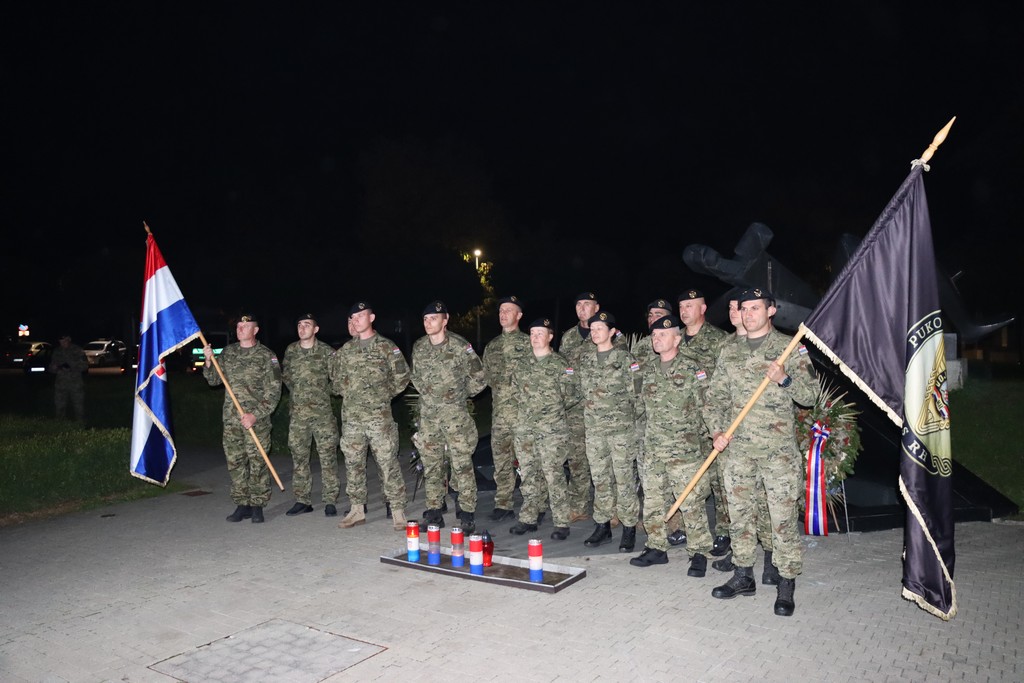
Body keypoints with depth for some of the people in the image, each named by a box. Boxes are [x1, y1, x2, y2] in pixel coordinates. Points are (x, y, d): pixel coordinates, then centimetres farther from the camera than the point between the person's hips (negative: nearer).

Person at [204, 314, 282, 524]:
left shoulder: (267, 356, -4)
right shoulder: (228, 352, 11)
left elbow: (273, 392, -8)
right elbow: (214, 380, 17)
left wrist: (255, 415, -16)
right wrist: (208, 361, -1)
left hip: (257, 420, -5)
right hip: (230, 420, 5)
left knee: (257, 463, -3)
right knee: (235, 462, 7)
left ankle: (257, 506, 7)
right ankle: (242, 505, 17)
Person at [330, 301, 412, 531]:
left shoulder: (387, 347, 0)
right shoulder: (345, 350, 11)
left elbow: (402, 376, 3)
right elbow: (336, 379, 21)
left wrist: (384, 395, 3)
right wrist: (348, 394, 12)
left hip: (380, 416, -4)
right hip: (351, 417, 5)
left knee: (388, 464, -5)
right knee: (353, 464, 10)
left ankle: (398, 512, 1)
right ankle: (357, 510, 21)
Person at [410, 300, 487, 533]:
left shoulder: (460, 346, -10)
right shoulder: (419, 347, 5)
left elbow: (479, 378, -4)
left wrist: (461, 394, 5)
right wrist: (426, 394, 13)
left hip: (455, 415, -5)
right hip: (428, 415, 5)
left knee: (462, 465, -4)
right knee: (431, 465, 10)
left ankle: (468, 515, 4)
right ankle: (434, 512, 21)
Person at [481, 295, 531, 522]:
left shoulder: (529, 343, -1)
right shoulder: (491, 346, 16)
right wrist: (499, 391, 11)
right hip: (499, 411, 5)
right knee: (501, 458, 7)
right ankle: (503, 505, 14)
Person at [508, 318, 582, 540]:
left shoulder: (560, 364, -4)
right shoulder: (523, 364, 11)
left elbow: (573, 394, -4)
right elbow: (515, 387, 23)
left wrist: (556, 410, 3)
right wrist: (528, 407, 13)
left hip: (551, 429, -5)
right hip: (525, 427, 5)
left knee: (554, 475, -5)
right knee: (529, 474, 11)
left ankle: (561, 523, 3)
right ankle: (528, 518, 22)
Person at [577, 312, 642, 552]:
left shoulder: (625, 359, -3)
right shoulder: (586, 361, 11)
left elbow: (637, 393, -4)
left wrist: (639, 424, -5)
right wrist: (591, 412, 14)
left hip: (622, 427, -5)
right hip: (594, 428, 5)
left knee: (624, 479, -2)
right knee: (600, 479, 9)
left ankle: (629, 529, 8)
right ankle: (602, 526, 19)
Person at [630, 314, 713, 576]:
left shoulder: (692, 370, -6)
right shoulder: (649, 371, 12)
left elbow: (705, 407, -5)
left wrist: (704, 440, -6)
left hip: (684, 450, -6)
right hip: (653, 449, 6)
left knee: (691, 503, -3)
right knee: (652, 501, 11)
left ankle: (699, 553, 10)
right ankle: (656, 548, 24)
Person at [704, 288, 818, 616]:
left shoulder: (790, 348, 0)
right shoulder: (729, 352, 10)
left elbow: (810, 394, -3)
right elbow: (716, 396, 11)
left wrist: (785, 379, -22)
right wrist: (717, 431, -2)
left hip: (779, 449, -4)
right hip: (737, 448, 4)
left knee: (783, 516, 0)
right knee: (740, 513, 12)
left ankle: (786, 584, 12)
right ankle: (743, 576, 26)